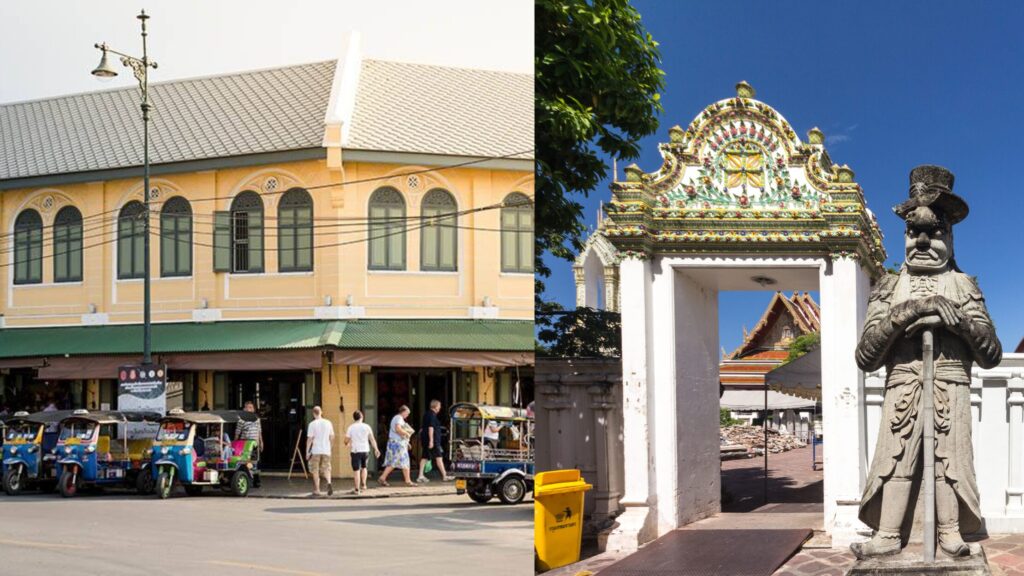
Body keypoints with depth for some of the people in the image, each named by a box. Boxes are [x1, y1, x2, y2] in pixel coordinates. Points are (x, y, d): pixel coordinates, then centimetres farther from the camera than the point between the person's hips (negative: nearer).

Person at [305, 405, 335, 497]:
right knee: (326, 469, 11)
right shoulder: (328, 423, 5)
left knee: (315, 471, 7)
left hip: (315, 451, -3)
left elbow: (309, 439, -9)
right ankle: (329, 483, -18)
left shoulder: (312, 424, -7)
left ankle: (317, 491, 8)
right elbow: (332, 437, 10)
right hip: (326, 451, 3)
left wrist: (307, 452, -3)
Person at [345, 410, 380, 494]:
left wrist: (347, 443, 23)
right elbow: (372, 439, 0)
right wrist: (376, 449, 4)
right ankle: (363, 484, 19)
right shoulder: (366, 426, 1)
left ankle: (357, 489, 1)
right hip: (365, 450, 2)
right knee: (364, 467, 24)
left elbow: (346, 441, 0)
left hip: (356, 451, -2)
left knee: (356, 470, 1)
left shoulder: (351, 427, -2)